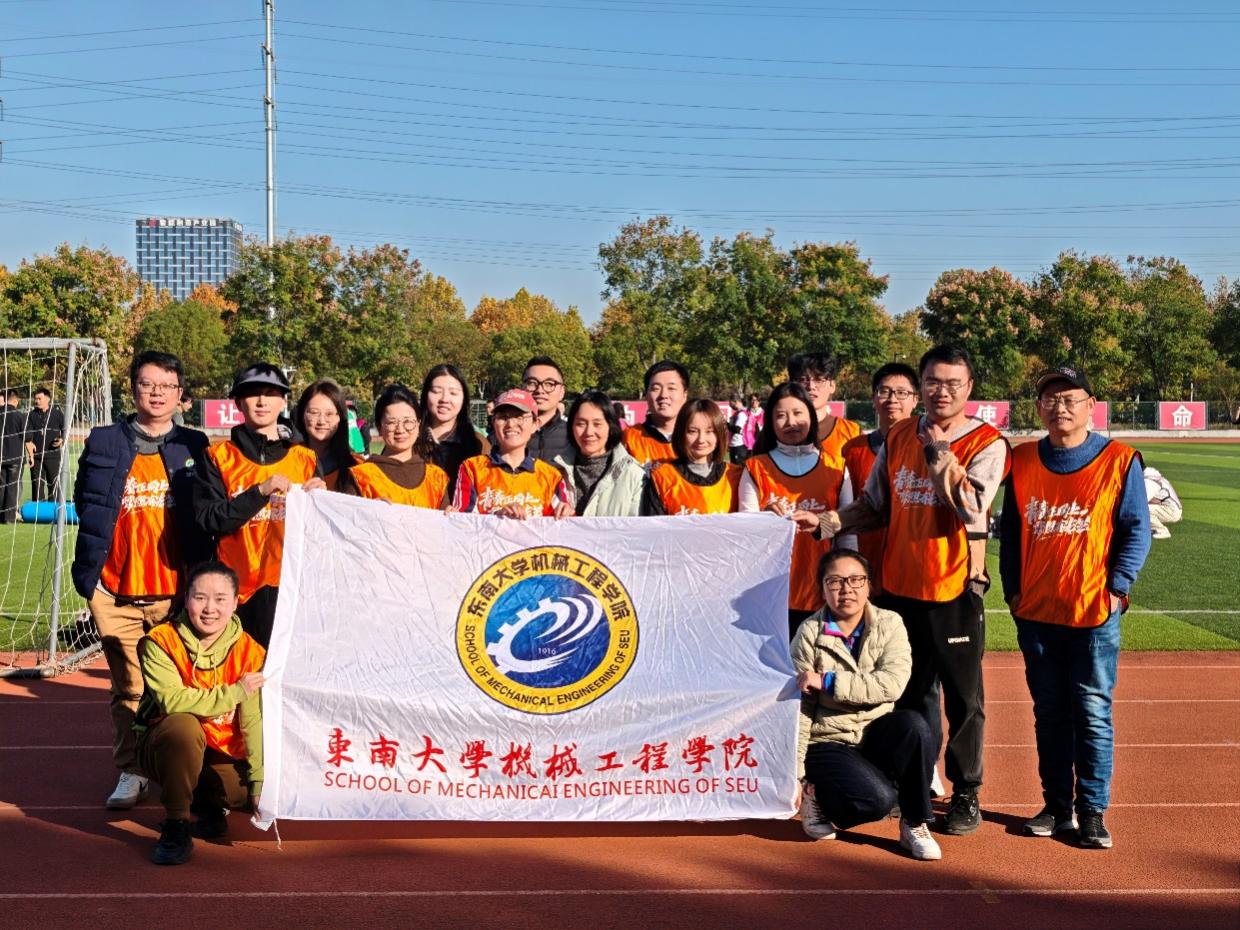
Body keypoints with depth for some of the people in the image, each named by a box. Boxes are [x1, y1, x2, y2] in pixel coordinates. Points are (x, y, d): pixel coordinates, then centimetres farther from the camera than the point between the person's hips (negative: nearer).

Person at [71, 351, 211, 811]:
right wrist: (87, 574, -2)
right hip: (117, 591, 0)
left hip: (175, 590, 0)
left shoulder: (194, 447, 7)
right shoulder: (105, 443, 6)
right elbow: (89, 510, 4)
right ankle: (131, 773, 15)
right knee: (128, 688, 6)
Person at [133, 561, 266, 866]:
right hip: (164, 746, -3)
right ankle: (176, 826, -17)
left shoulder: (249, 652, -7)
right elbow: (172, 700, -31)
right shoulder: (161, 641, -15)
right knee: (184, 726, -37)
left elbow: (254, 722, -14)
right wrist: (234, 693, -28)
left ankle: (208, 803, 14)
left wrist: (260, 780, -22)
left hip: (221, 755, 3)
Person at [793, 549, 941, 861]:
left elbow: (892, 684, -20)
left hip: (877, 734, 3)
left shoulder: (889, 625, -3)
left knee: (913, 725, -29)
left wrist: (827, 681, -23)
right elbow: (799, 708, -7)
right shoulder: (809, 633, -7)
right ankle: (817, 797, 6)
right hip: (828, 744, -2)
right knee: (878, 798, -28)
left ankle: (915, 824, -10)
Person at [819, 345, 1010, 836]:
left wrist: (939, 453, -20)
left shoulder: (987, 443, -6)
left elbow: (971, 509, -21)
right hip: (899, 585, 5)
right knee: (911, 694, 15)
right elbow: (875, 504, 14)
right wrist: (838, 519, -2)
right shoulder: (898, 437, 8)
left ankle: (966, 793, 18)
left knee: (962, 696, 4)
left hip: (956, 588, -4)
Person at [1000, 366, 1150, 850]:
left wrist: (1117, 587, -10)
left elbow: (1136, 530, -2)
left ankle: (1092, 812, 12)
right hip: (1035, 612, 4)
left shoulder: (1119, 460, -4)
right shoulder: (1022, 461, 6)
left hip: (1095, 611, -3)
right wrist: (1012, 589, 6)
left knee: (1093, 713, 0)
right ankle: (1057, 807, 22)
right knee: (1049, 713, 11)